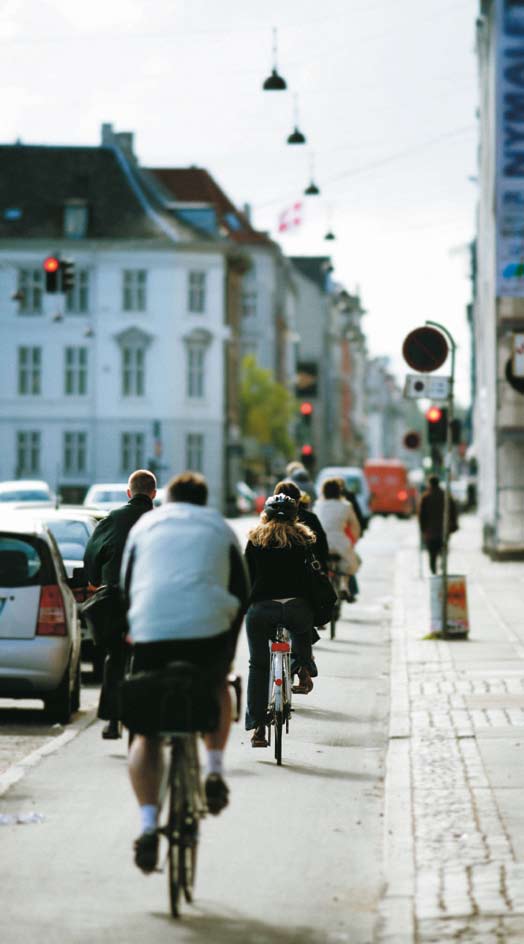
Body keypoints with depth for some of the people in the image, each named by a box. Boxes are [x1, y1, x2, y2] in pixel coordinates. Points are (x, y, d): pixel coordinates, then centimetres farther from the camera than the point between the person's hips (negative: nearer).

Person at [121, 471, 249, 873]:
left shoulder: (145, 526, 24)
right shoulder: (220, 528, 24)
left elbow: (125, 590, 22)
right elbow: (242, 596, 20)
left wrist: (127, 638, 29)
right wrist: (229, 651, 24)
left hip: (150, 632, 0)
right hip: (209, 629, 0)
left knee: (146, 734, 8)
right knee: (218, 689, 33)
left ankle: (148, 823, -9)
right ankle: (215, 772, 18)